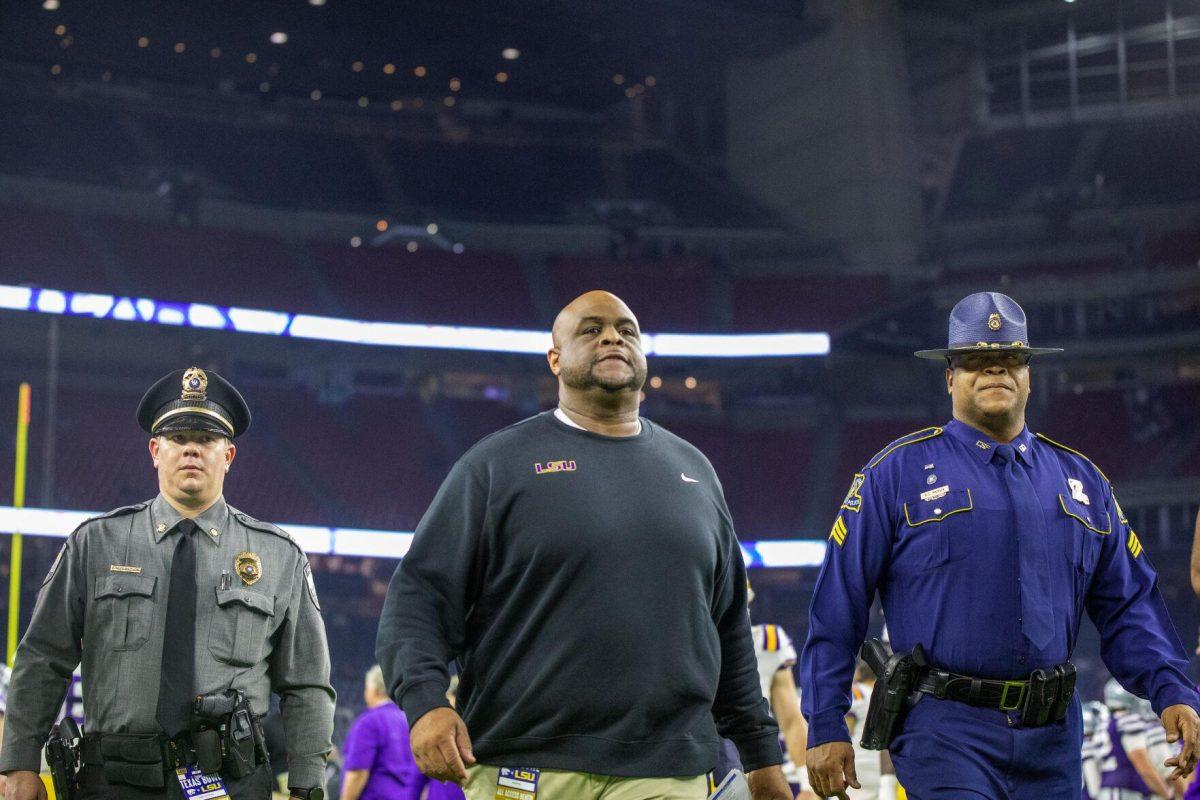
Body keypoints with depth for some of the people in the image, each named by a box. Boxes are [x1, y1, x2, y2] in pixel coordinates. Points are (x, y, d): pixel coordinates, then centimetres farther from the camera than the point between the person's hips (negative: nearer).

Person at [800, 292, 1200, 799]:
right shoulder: (898, 473, 1)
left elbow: (1128, 605, 15)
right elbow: (838, 603, -1)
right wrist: (826, 726, -5)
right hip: (945, 733, -4)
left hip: (1052, 739, 5)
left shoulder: (1079, 479, 14)